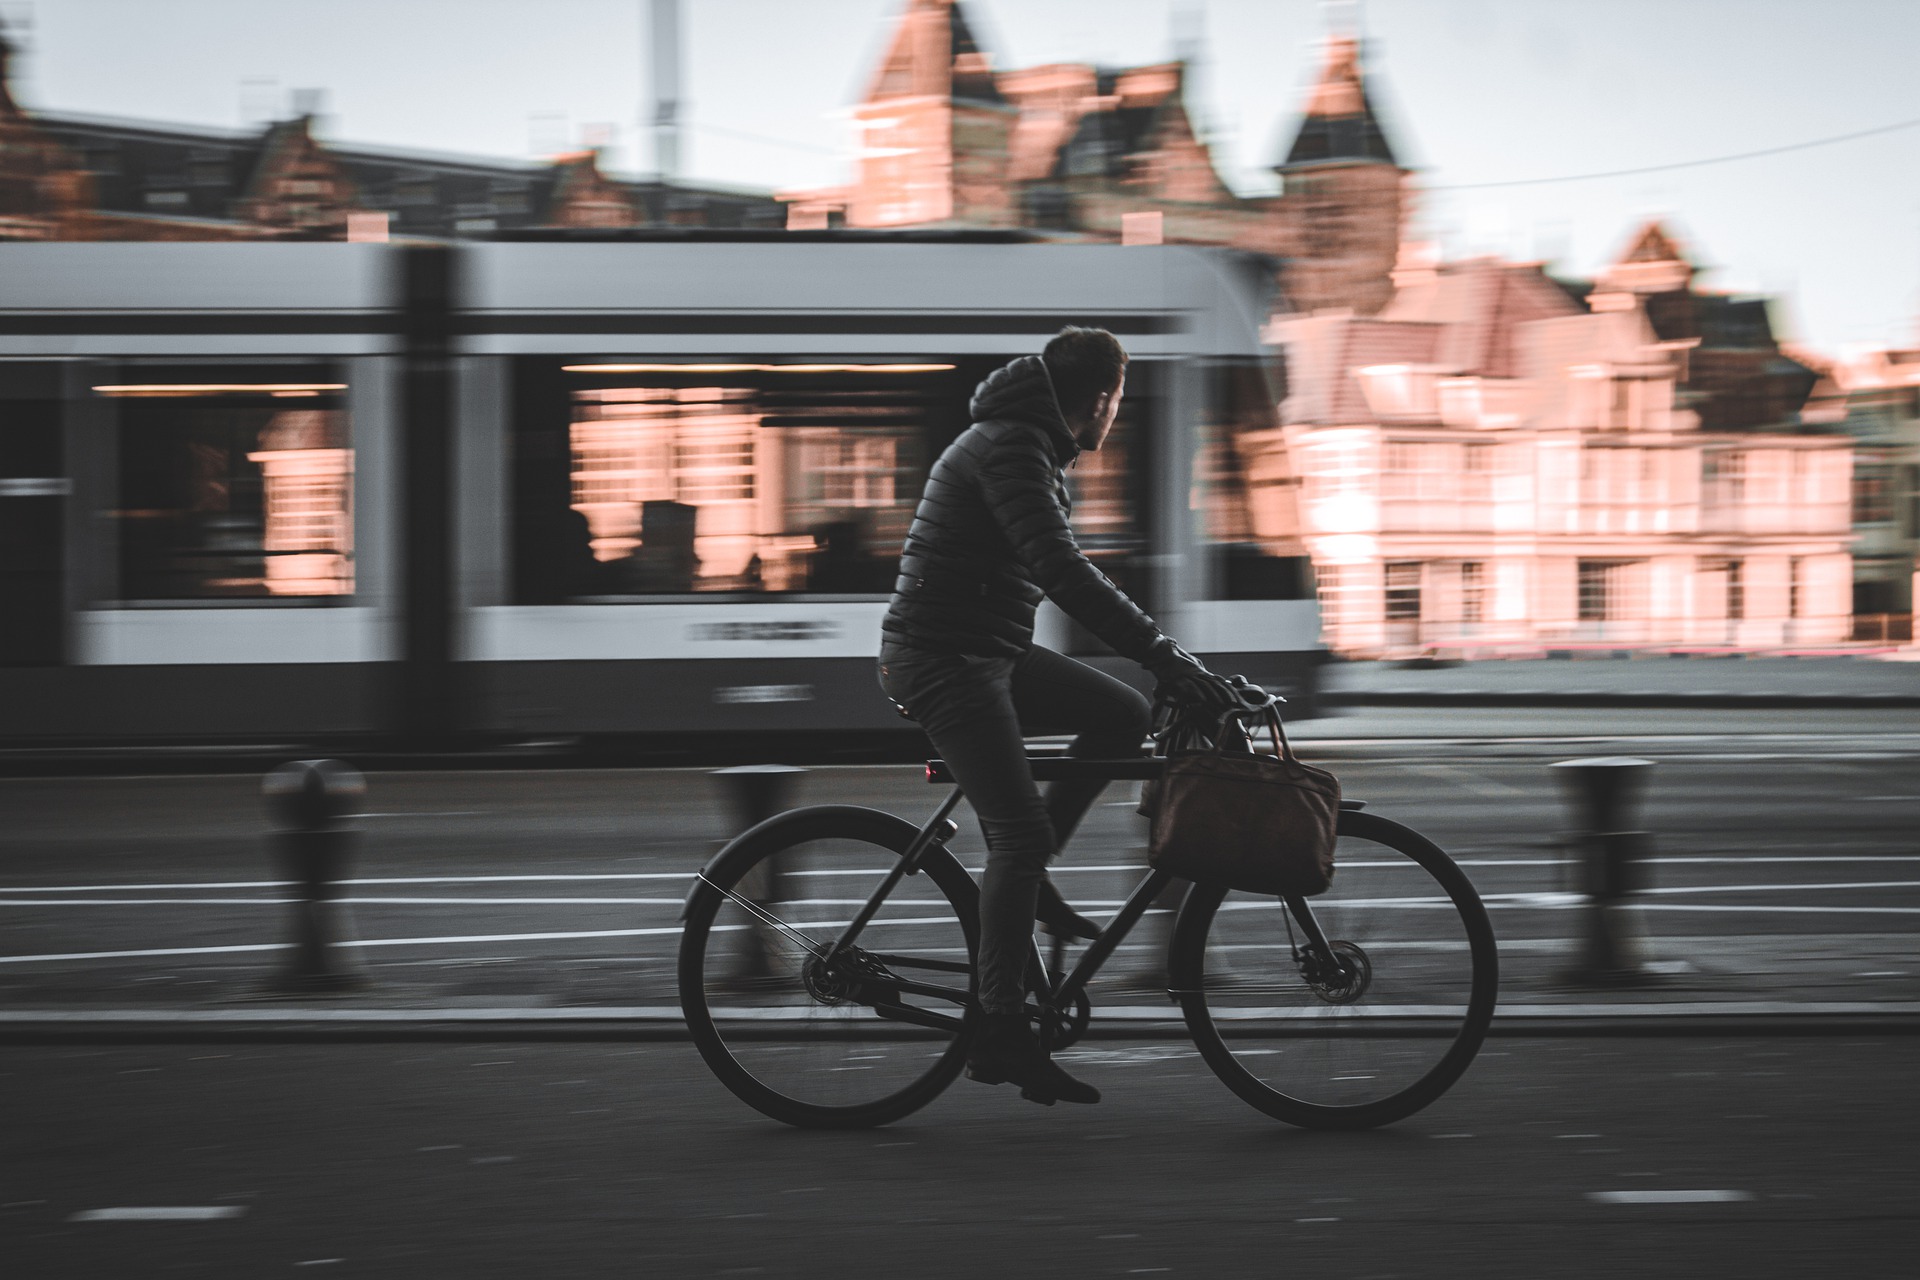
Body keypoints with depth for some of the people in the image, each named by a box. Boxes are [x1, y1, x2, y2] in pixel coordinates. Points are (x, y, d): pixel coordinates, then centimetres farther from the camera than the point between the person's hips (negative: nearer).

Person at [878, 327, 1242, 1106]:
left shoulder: (1034, 448, 16)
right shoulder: (1010, 449, -18)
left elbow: (1060, 575, 25)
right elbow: (1064, 574, -28)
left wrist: (1164, 658, 24)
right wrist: (1166, 660, -29)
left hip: (988, 653, 10)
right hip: (940, 661, -10)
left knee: (1124, 717, 6)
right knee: (1020, 831, -15)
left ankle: (1026, 879, 10)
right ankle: (999, 1034, -14)